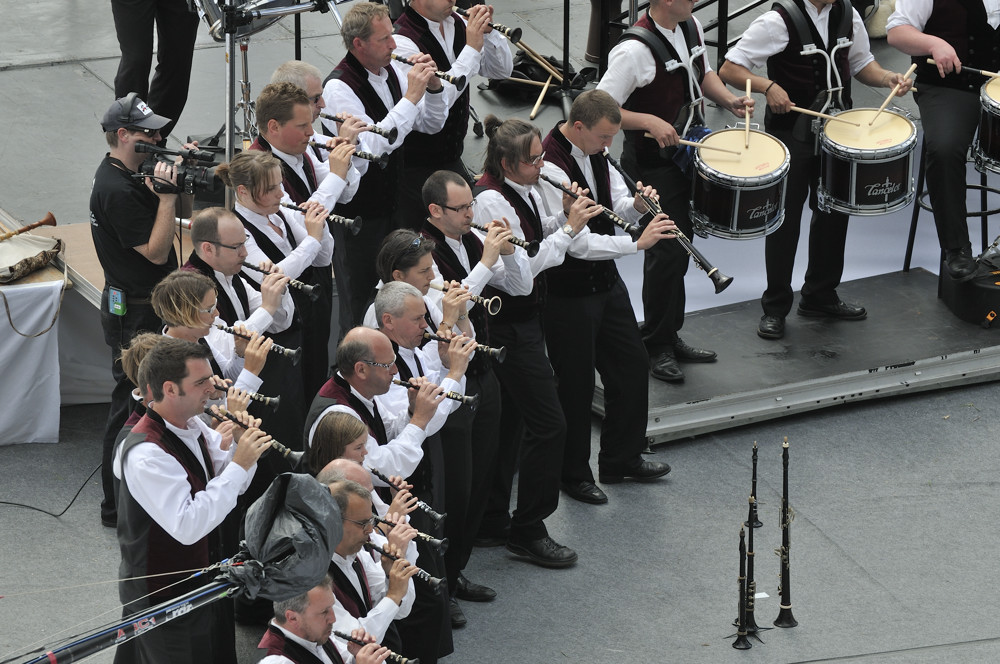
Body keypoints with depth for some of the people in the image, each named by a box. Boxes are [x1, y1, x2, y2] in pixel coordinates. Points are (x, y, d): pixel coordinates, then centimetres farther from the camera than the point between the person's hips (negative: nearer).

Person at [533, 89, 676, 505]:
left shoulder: (595, 153, 2)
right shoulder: (550, 167, -26)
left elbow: (617, 209, 12)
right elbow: (577, 243, -29)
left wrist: (636, 205, -11)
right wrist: (637, 242, -27)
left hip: (604, 279, 9)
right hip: (567, 293, -9)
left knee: (631, 364, 17)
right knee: (576, 384, 5)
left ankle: (622, 459, 35)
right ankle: (574, 474, 23)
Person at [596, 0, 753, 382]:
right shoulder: (635, 50, -25)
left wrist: (728, 100, 3)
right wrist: (650, 121, -33)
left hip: (687, 153, 9)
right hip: (652, 164, -9)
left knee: (680, 249, 17)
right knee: (667, 253, -4)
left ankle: (670, 337, 29)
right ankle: (656, 347, 10)